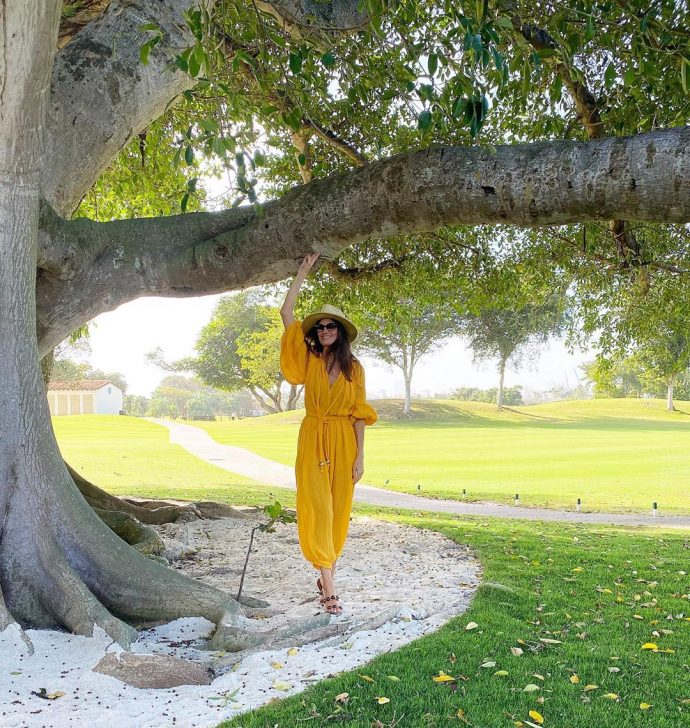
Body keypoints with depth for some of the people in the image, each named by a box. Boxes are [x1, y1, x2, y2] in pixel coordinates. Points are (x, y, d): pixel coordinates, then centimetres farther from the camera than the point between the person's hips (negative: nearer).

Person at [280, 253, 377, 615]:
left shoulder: (354, 367, 5)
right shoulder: (309, 361, 5)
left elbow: (358, 413, 3)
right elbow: (286, 313, -2)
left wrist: (360, 456, -4)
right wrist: (303, 271, 0)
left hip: (343, 443, 1)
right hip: (313, 440, -1)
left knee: (338, 510, 5)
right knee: (316, 508, -7)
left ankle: (326, 573, 20)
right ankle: (329, 588, -6)